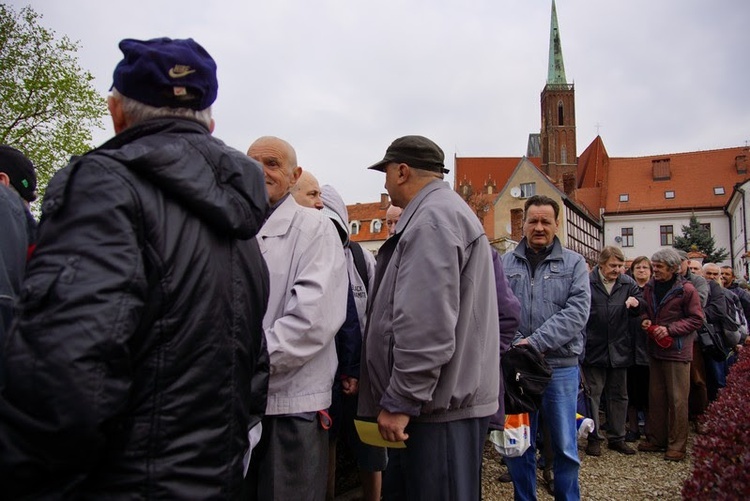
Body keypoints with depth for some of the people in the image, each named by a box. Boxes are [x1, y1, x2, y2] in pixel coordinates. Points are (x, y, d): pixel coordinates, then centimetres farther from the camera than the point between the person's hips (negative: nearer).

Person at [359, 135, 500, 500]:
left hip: (440, 405, -10)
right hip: (442, 399, 10)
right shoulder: (446, 212, 20)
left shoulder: (431, 218, -15)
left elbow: (426, 326, -24)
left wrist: (399, 401, -18)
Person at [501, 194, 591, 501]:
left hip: (561, 367, -1)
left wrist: (535, 342, -17)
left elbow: (578, 311, -9)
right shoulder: (505, 263, 7)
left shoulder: (574, 264, 4)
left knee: (565, 446, 9)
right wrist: (515, 345, -17)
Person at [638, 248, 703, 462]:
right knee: (655, 396, 12)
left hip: (677, 350, -5)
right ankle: (655, 439, 22)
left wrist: (670, 329, -17)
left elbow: (697, 319, -8)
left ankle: (677, 445, 12)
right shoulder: (650, 287, 6)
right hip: (655, 348, 5)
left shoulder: (686, 289, -10)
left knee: (677, 399, 2)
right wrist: (645, 320, -3)